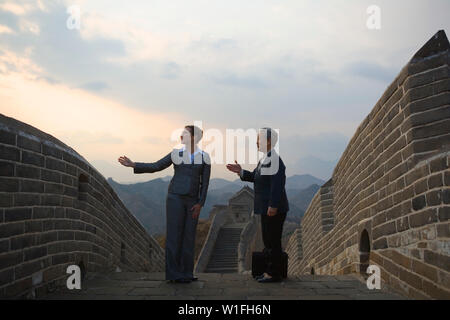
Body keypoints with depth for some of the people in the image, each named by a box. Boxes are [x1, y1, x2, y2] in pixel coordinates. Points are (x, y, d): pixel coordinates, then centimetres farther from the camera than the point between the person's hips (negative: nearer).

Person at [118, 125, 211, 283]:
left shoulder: (205, 157, 4)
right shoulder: (177, 154, 4)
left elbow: (205, 182, 2)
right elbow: (155, 167, 5)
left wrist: (200, 204, -6)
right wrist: (132, 164, -3)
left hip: (192, 201, 2)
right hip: (175, 197, -2)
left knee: (189, 235, 4)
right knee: (174, 233, -5)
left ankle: (186, 273, 14)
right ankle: (173, 274, 0)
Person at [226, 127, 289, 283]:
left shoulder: (274, 159, -18)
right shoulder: (266, 159, 15)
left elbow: (277, 184, -23)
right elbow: (254, 177, 17)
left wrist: (273, 206, -25)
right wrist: (240, 171, 2)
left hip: (274, 208, -11)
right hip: (267, 207, 11)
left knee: (273, 241, -4)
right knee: (268, 240, 15)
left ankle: (274, 274, 4)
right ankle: (271, 271, 24)